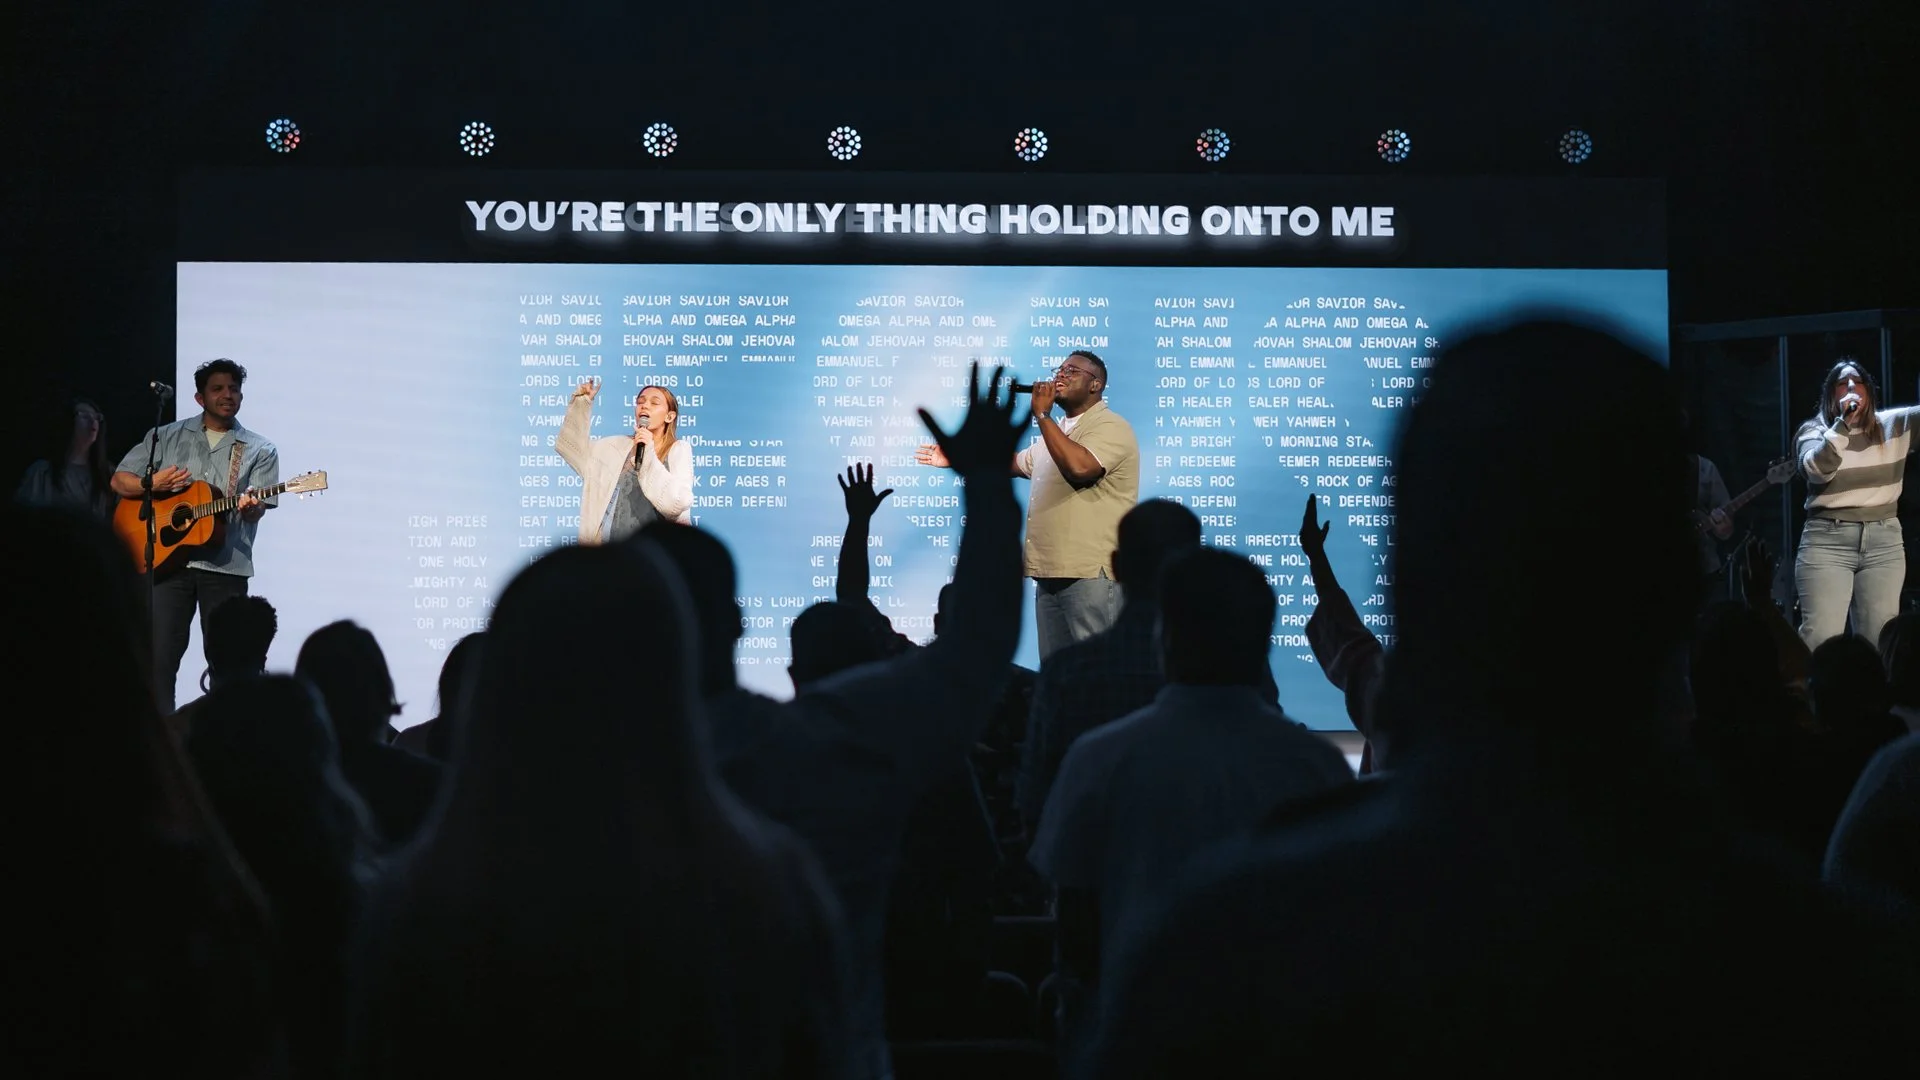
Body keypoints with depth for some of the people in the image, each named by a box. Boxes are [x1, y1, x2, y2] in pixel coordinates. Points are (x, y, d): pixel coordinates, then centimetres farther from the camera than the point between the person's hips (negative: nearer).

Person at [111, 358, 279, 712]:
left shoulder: (259, 450, 9)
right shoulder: (167, 437, 12)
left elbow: (258, 508, -2)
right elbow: (119, 481, 11)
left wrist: (250, 507, -27)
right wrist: (153, 484, -9)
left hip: (226, 565, 0)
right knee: (159, 657, -4)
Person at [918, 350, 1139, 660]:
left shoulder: (1110, 427, -8)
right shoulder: (1057, 431, 22)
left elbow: (1080, 468, -26)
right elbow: (1014, 463, 37)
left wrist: (1042, 415, -18)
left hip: (1091, 573, -10)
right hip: (1052, 572, 10)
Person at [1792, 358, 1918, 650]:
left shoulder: (1894, 425, 10)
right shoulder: (1813, 430, 1)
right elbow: (1819, 468, -18)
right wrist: (1844, 422, -21)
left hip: (1885, 542, 3)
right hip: (1828, 541, -3)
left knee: (1880, 640, 2)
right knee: (1820, 637, -14)